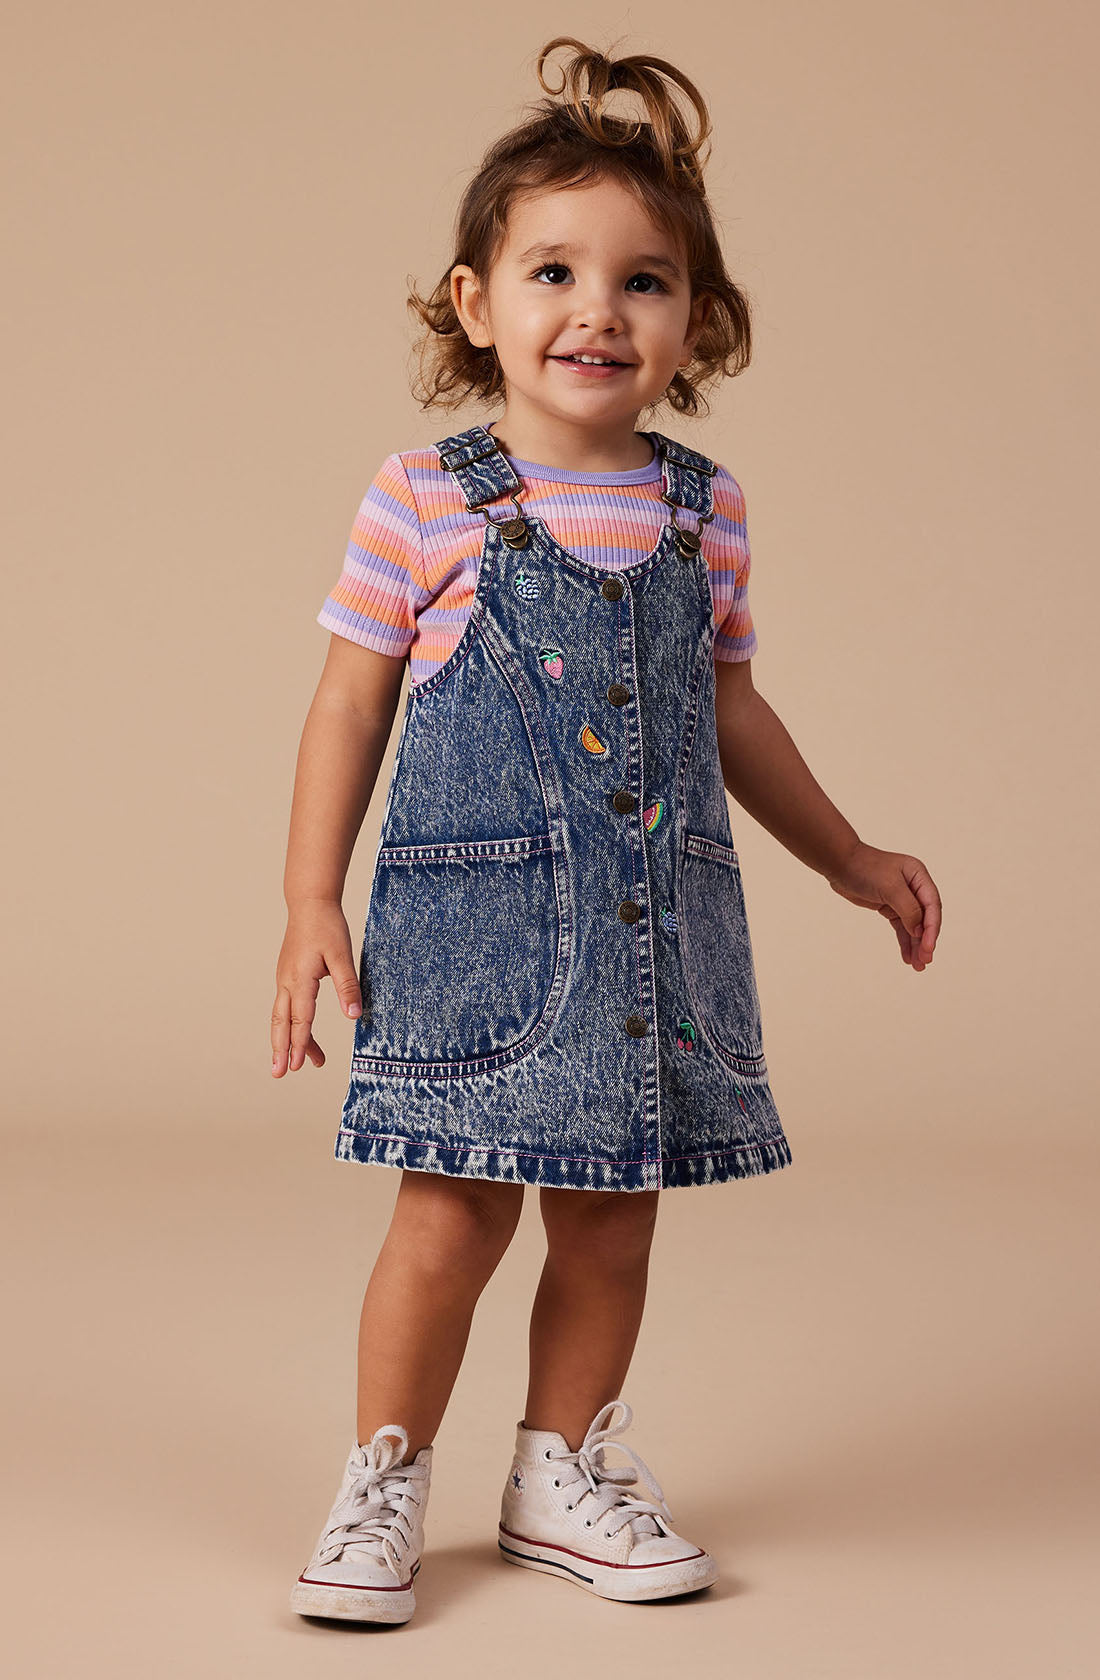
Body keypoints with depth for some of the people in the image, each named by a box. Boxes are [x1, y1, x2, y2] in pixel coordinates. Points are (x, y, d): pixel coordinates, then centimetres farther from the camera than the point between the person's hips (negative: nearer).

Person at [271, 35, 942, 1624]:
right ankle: (385, 1480, 15)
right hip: (474, 909, -4)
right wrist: (312, 906, -4)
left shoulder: (704, 508, 7)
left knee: (613, 1215, 10)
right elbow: (351, 703, 0)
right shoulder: (424, 499, -4)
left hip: (659, 921, 4)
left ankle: (562, 1474, 27)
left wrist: (851, 860, 21)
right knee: (455, 1210, -3)